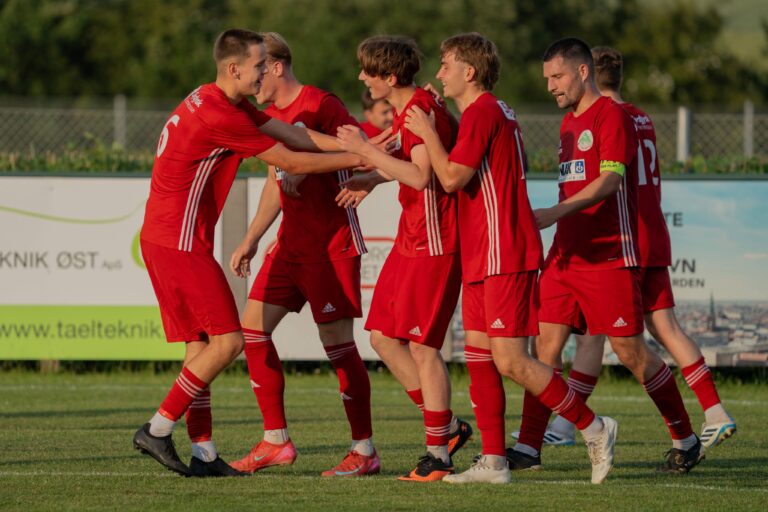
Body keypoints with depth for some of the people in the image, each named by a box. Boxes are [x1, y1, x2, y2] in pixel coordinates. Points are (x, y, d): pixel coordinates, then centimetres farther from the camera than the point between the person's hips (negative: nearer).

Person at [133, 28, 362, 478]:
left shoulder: (223, 103, 14)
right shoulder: (218, 116, -19)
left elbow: (293, 134, 10)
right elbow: (288, 160, -13)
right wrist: (356, 158, -6)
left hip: (163, 238, 11)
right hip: (181, 242, -11)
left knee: (201, 345, 10)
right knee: (228, 341, -9)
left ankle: (203, 453, 10)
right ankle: (158, 431, -7)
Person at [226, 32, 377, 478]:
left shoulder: (321, 106, -13)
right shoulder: (270, 117, 13)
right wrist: (252, 240, 21)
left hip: (332, 244, -9)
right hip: (292, 244, 9)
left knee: (338, 342, -6)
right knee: (254, 326, 3)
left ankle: (365, 452, 2)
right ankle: (276, 442, 11)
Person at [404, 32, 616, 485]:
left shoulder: (481, 113, -14)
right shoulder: (499, 112, 18)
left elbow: (451, 177, -20)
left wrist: (427, 132, -6)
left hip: (504, 256, -10)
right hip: (482, 257, 10)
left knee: (510, 360, -11)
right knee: (478, 355, 6)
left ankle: (594, 428, -1)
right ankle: (494, 461, 5)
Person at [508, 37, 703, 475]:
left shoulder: (612, 116, -9)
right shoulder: (569, 123, 18)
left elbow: (609, 179, -21)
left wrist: (557, 212, -30)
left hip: (610, 257, -8)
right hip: (568, 255, 8)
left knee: (630, 349, -4)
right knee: (546, 342, -2)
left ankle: (686, 441, 10)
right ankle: (528, 448, -4)